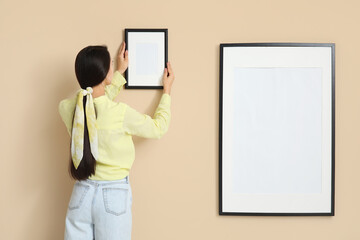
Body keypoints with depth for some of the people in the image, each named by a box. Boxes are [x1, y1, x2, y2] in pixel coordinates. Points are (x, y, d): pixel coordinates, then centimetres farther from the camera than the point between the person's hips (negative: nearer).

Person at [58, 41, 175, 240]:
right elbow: (158, 128, -1)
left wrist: (120, 73, 25)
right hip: (113, 195, -4)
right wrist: (166, 91, 13)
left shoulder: (66, 108, -5)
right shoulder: (121, 113, -19)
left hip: (81, 194, 4)